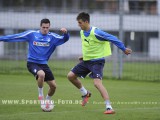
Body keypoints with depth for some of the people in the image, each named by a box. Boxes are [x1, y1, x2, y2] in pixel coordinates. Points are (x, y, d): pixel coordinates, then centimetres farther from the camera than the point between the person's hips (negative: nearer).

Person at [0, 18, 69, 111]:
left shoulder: (52, 37, -1)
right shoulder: (31, 34, -5)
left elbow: (64, 39, -12)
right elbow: (15, 37, -2)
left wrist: (65, 33, -34)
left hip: (43, 64, 4)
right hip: (32, 63, -4)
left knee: (53, 86, -1)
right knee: (41, 74, -35)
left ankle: (48, 100, 29)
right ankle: (41, 96, -11)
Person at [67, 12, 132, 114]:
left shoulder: (96, 33, -22)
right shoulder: (82, 32, 4)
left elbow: (112, 39, -19)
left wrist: (124, 49, -16)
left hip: (97, 61, -8)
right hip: (86, 61, 8)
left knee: (97, 82, -24)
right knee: (71, 76, 6)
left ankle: (109, 107, -26)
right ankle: (85, 93, 28)